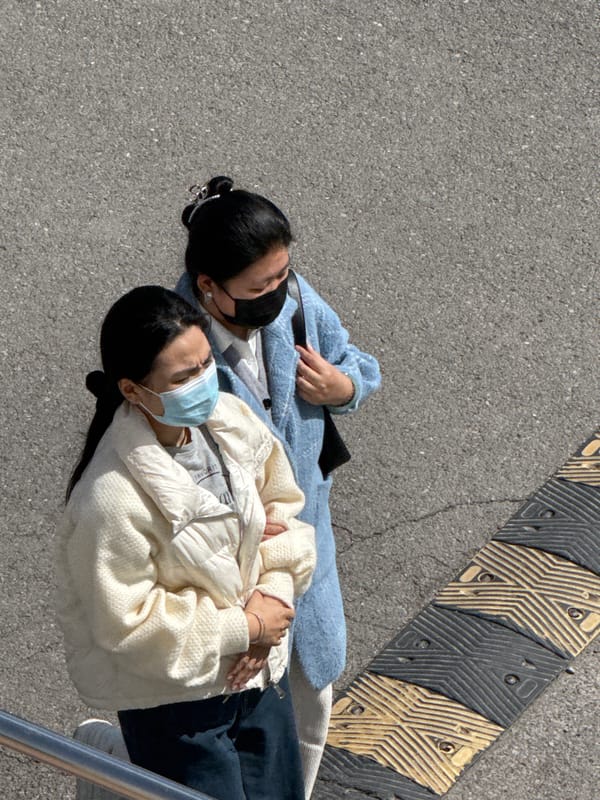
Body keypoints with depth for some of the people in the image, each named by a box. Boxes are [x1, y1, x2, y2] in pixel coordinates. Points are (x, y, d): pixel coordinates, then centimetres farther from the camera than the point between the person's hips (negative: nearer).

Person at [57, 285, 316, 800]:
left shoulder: (231, 419, -12)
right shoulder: (111, 499, -31)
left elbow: (283, 506, 3)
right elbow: (129, 625, -24)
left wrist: (273, 590, -13)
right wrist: (244, 628, -18)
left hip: (260, 669, 7)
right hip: (174, 701, -6)